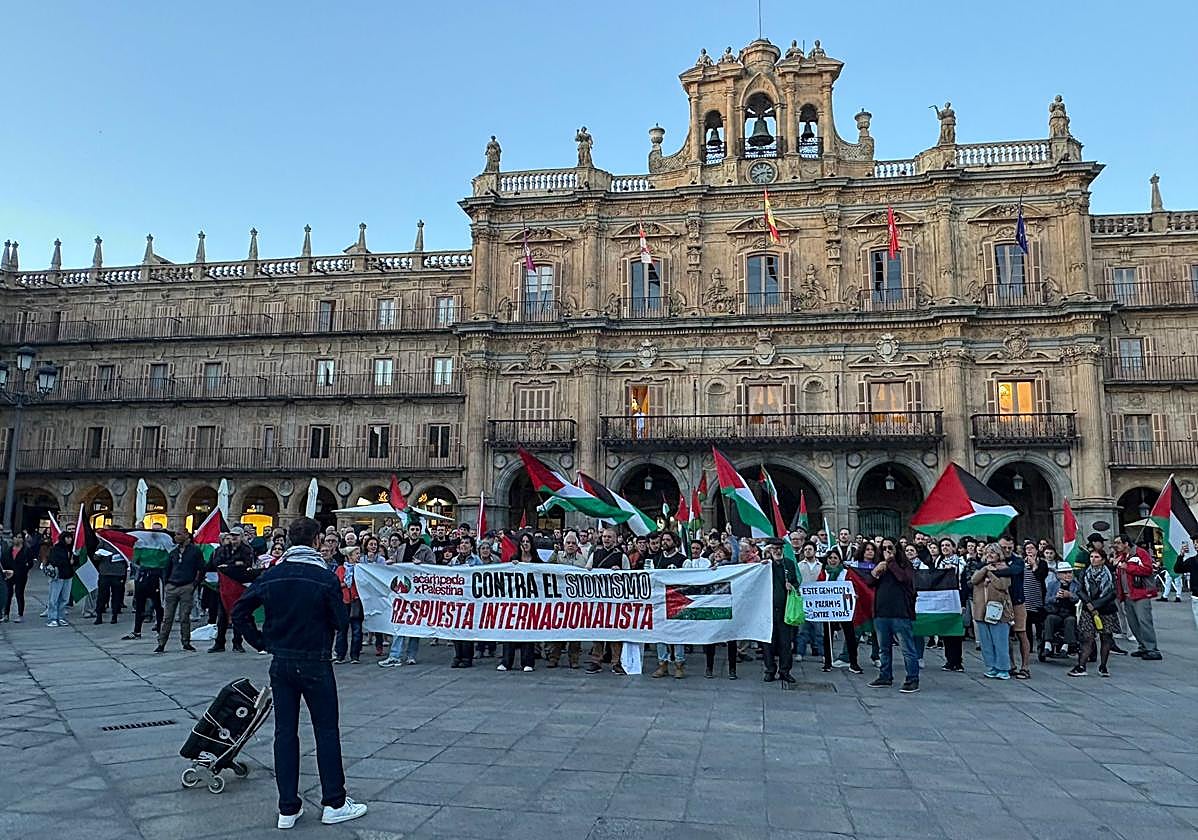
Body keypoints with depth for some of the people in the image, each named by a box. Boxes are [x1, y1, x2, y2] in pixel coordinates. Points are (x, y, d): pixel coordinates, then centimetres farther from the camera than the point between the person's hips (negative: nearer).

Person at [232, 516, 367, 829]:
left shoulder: (271, 575, -1)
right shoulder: (325, 578, -14)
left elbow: (239, 612, 2)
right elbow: (342, 622, -11)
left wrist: (261, 642, 8)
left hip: (280, 663, 4)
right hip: (315, 664, -4)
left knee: (285, 732, 10)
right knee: (326, 731, 7)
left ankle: (288, 808, 16)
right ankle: (334, 803, 14)